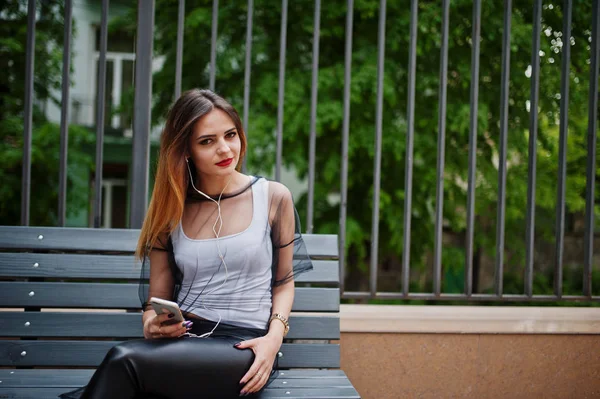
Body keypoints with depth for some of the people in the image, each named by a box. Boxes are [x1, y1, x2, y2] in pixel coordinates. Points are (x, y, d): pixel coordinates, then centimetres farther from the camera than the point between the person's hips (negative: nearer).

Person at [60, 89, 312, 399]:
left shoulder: (274, 197, 6)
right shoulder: (171, 211, 12)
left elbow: (283, 282, 13)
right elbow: (156, 300, 15)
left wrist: (274, 338, -5)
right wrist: (152, 325, -10)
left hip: (245, 348, -2)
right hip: (183, 340, 2)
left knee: (124, 359, -31)